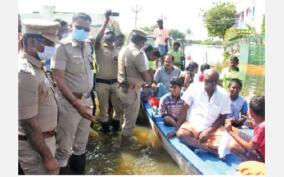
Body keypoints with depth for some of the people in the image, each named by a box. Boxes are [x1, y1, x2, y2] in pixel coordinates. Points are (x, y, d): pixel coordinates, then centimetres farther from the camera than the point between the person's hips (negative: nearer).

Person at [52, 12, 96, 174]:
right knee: (65, 146, 8)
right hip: (70, 102, -7)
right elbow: (58, 79, -20)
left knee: (81, 144, 21)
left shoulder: (86, 47, 6)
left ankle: (78, 170, 41)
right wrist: (77, 104, -25)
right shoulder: (63, 47, -14)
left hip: (87, 100, 7)